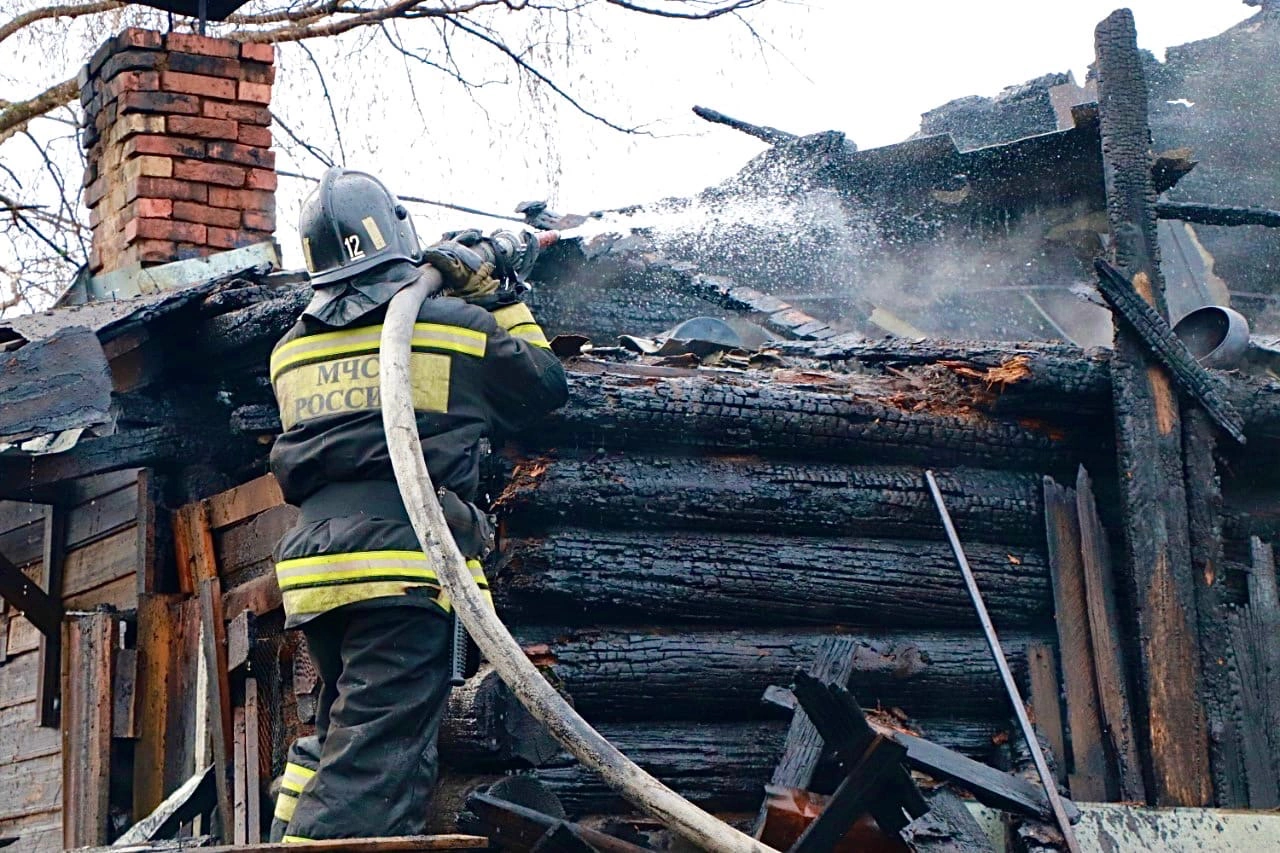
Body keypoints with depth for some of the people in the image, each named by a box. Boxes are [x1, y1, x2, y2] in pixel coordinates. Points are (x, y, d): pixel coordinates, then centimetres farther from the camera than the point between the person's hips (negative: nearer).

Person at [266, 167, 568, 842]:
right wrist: (494, 298, 25)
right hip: (407, 565, -6)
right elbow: (546, 386, 17)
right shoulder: (460, 325, 3)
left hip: (312, 566, 6)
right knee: (376, 761, -10)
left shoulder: (291, 350, 15)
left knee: (339, 731, 23)